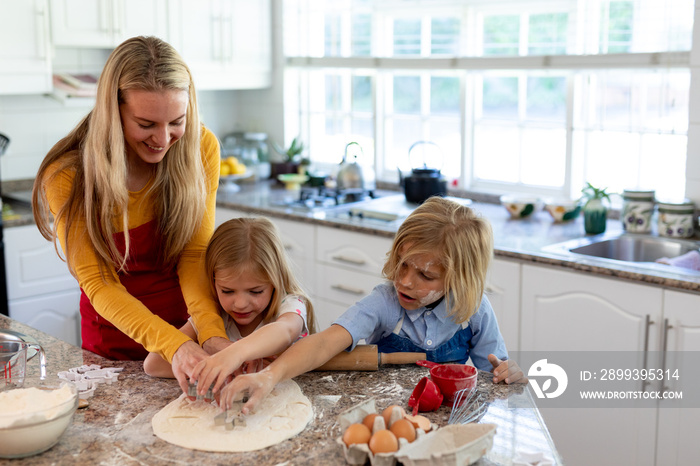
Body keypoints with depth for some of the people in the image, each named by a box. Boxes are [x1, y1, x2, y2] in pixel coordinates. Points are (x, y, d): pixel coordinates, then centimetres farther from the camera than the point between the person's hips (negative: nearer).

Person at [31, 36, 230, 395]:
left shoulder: (200, 148, -16)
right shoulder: (68, 177, -22)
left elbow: (196, 254, -16)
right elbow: (99, 283, -21)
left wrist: (212, 334, -35)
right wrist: (171, 344, -37)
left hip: (187, 323, 1)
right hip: (116, 344, -1)